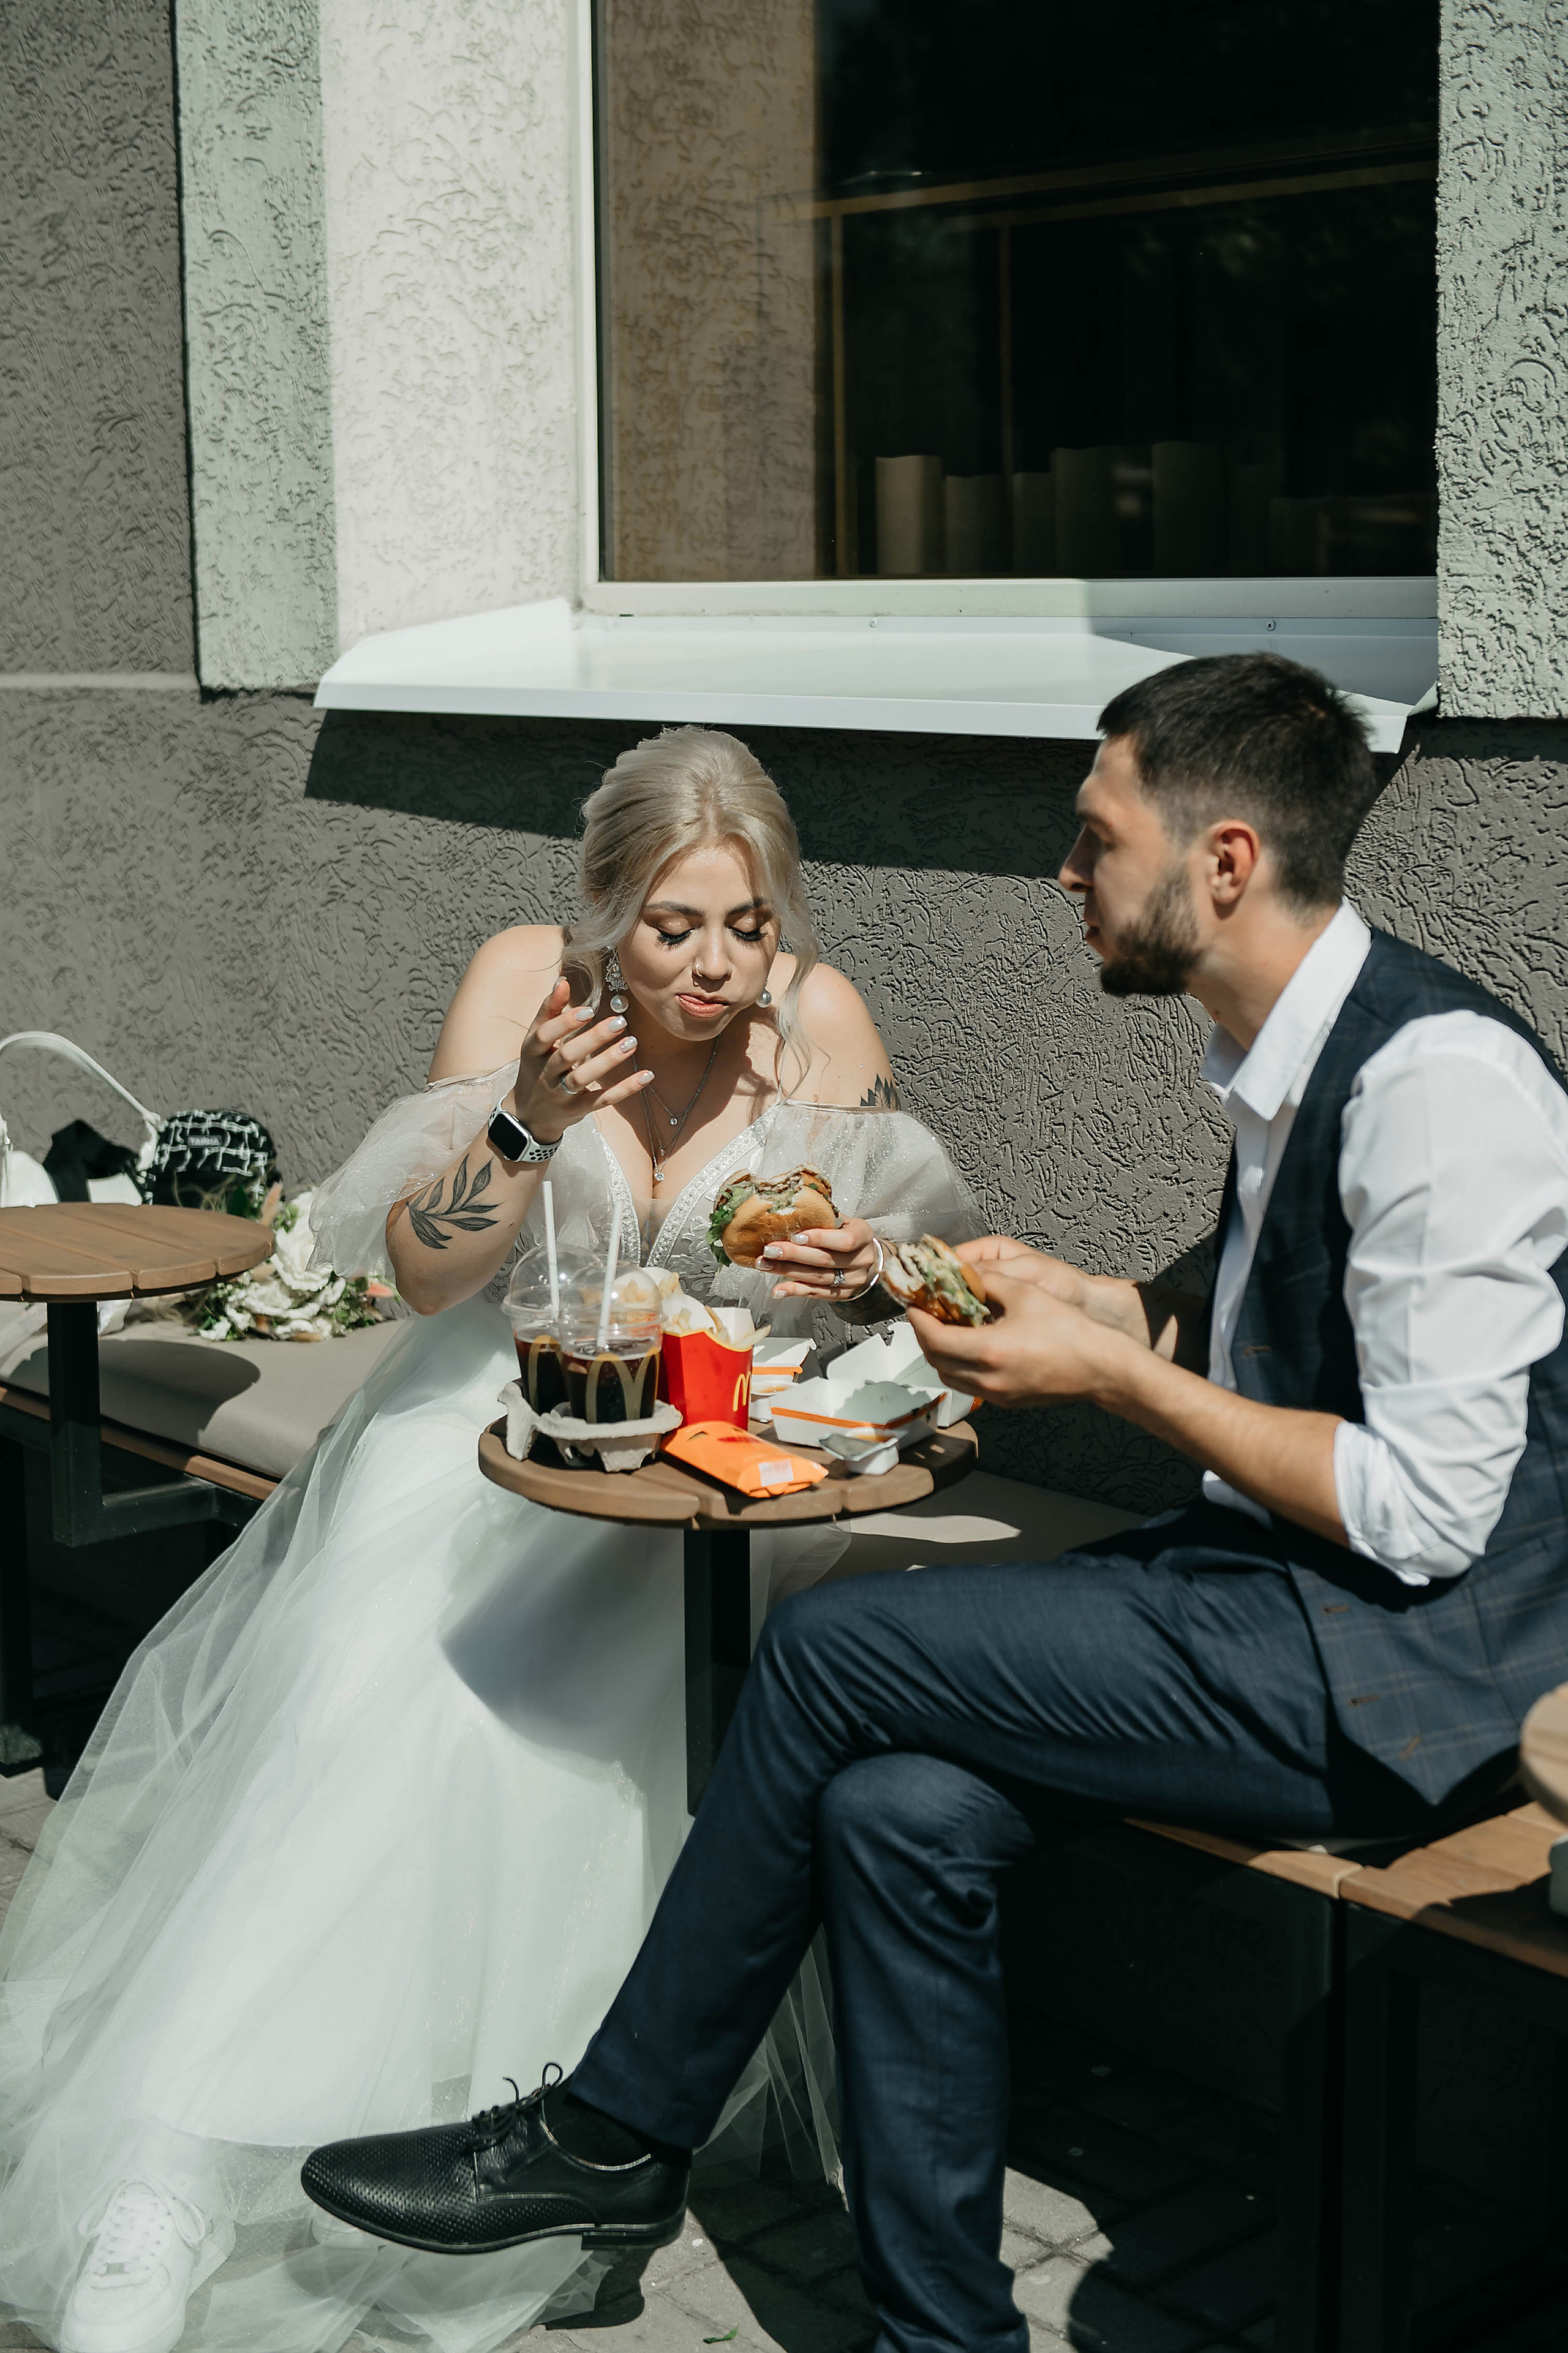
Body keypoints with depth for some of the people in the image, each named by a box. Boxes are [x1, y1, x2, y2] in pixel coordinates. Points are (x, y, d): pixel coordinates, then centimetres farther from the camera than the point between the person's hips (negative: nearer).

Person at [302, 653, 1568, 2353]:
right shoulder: (1288, 1059, 10)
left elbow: (1426, 1513, -21)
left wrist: (1115, 1374, -14)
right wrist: (1093, 1300, 9)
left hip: (1415, 1669, -8)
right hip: (1294, 1594, 8)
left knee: (830, 1650, -13)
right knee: (901, 1805, -11)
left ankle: (611, 2135, 6)